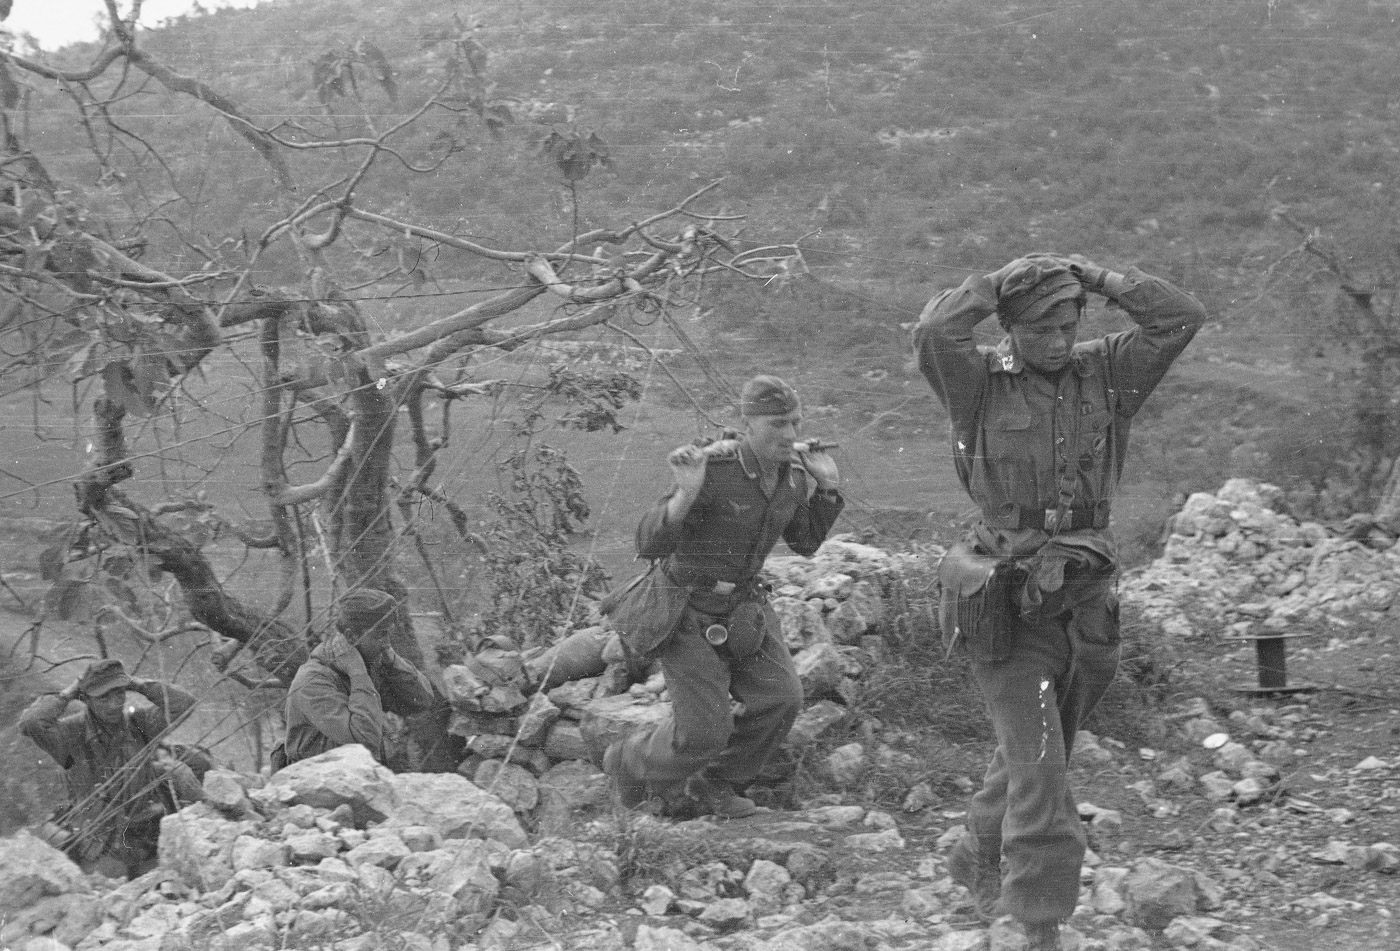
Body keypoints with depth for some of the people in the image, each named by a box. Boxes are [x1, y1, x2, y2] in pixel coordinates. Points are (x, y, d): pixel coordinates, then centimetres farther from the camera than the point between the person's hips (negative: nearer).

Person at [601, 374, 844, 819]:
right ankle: (631, 762, 25)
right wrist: (686, 494, -45)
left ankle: (710, 787, 17)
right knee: (704, 731, -8)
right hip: (687, 610, -7)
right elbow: (649, 545, -28)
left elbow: (805, 543, 10)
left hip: (742, 605, 7)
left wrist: (828, 486, -3)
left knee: (779, 700, -7)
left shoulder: (792, 472, -5)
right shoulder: (711, 469, -27)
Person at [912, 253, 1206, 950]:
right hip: (1007, 603, -5)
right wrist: (1002, 281, -13)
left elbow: (1181, 317, -4)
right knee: (1038, 764, -11)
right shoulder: (978, 383, -5)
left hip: (1084, 600, 5)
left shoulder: (1104, 372, 5)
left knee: (1035, 755, 20)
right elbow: (934, 333, -25)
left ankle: (976, 857, 44)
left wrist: (1093, 277, -4)